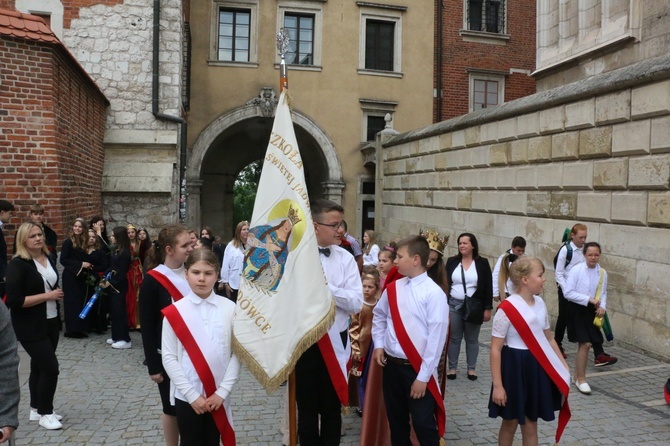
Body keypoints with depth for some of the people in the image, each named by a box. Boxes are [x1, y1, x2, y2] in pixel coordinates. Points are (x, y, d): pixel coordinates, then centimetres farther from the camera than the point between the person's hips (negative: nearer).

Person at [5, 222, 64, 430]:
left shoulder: (48, 258, 7)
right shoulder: (18, 264, -16)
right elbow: (14, 300, -22)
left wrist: (57, 294, 7)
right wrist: (46, 296, -21)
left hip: (51, 322, 7)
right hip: (31, 327, -7)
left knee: (39, 366, 15)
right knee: (50, 367, -7)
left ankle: (36, 409, 27)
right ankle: (44, 413, 10)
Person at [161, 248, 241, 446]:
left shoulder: (229, 308, -5)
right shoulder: (175, 312, -7)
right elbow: (169, 358, -6)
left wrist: (222, 391, -9)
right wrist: (192, 394, -10)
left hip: (218, 396, 1)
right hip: (186, 396, -1)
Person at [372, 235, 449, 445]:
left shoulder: (434, 293, -14)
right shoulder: (392, 288, 4)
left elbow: (436, 337, -15)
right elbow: (379, 317, 20)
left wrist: (423, 377, -15)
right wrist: (379, 344, 5)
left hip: (418, 369, -5)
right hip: (391, 365, 6)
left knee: (424, 425, 3)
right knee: (396, 421, 18)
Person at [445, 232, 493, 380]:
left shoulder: (482, 263, -2)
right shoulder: (452, 261, 3)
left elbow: (488, 287, -1)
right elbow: (445, 284, 3)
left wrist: (488, 308, -4)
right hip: (454, 305, 1)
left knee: (472, 339, 10)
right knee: (454, 338, 7)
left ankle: (472, 368, 22)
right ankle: (452, 368, 18)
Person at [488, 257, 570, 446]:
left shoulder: (540, 303, 3)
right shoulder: (507, 309, -18)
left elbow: (548, 338, 15)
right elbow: (495, 349, -16)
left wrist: (564, 367, 11)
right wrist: (497, 385, -17)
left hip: (537, 368, 6)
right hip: (514, 367, -6)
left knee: (530, 425, 14)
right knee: (510, 423, 12)